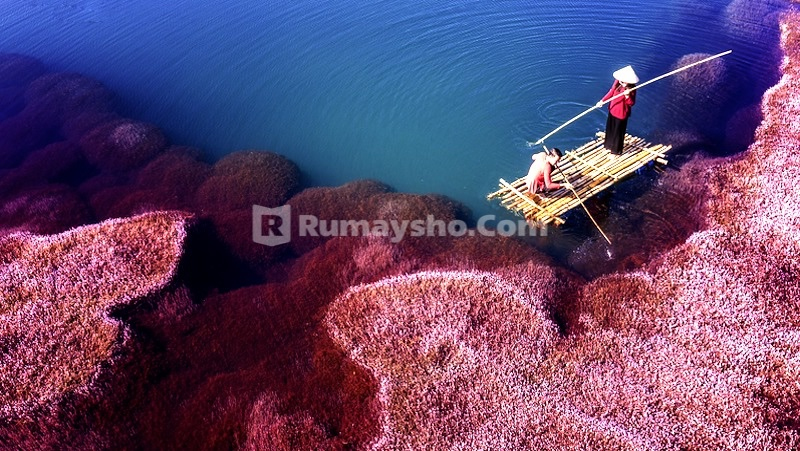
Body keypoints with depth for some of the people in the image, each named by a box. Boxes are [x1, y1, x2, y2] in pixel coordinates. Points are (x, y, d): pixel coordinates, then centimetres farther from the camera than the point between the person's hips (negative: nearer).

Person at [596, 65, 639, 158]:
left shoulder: (631, 89, -25)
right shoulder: (617, 82, -10)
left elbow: (631, 103, -24)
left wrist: (627, 95, -41)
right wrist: (602, 101, -4)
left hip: (621, 114, -6)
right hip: (612, 110, 6)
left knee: (618, 133, 11)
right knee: (610, 129, 23)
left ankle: (615, 151, 30)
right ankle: (610, 146, 46)